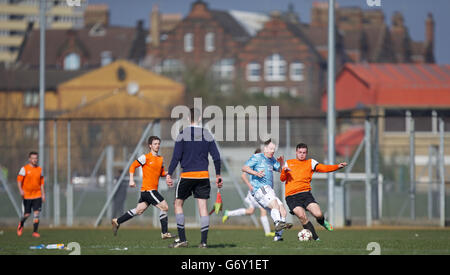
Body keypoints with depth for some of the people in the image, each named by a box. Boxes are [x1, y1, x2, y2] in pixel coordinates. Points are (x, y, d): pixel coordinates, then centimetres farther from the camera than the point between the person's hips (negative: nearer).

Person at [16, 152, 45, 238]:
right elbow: (19, 180, -8)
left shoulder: (39, 169, 9)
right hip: (27, 195, -3)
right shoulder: (24, 169, -3)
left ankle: (35, 232, -3)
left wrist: (43, 194, 11)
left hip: (37, 195, 3)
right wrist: (20, 190, -23)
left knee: (36, 213, -8)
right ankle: (21, 225, 32)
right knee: (27, 214, 1)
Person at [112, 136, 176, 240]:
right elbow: (133, 166, -4)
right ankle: (164, 233, -5)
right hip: (148, 189, -8)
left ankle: (117, 221, 21)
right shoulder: (146, 157, -7)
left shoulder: (161, 159, 15)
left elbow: (162, 173, 25)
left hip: (153, 190, 8)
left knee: (139, 210, 11)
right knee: (164, 207, -10)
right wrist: (131, 180, -13)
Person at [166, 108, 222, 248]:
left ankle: (182, 239, 4)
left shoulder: (183, 134, -4)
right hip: (203, 176, 3)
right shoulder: (207, 135, 4)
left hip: (187, 175, -2)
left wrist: (169, 174, -3)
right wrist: (218, 175, 14)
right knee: (203, 207, 4)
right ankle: (204, 241, -1)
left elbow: (176, 156, -8)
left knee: (178, 204, 10)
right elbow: (216, 157, 5)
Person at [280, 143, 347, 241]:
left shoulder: (310, 162, 15)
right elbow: (282, 179, 9)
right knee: (302, 217, -19)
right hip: (291, 197, 0)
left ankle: (322, 222, 22)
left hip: (305, 193, 0)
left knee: (318, 214, -16)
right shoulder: (288, 163, 17)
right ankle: (316, 238, -4)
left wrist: (337, 166, -15)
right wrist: (284, 171, -13)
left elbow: (323, 168, 0)